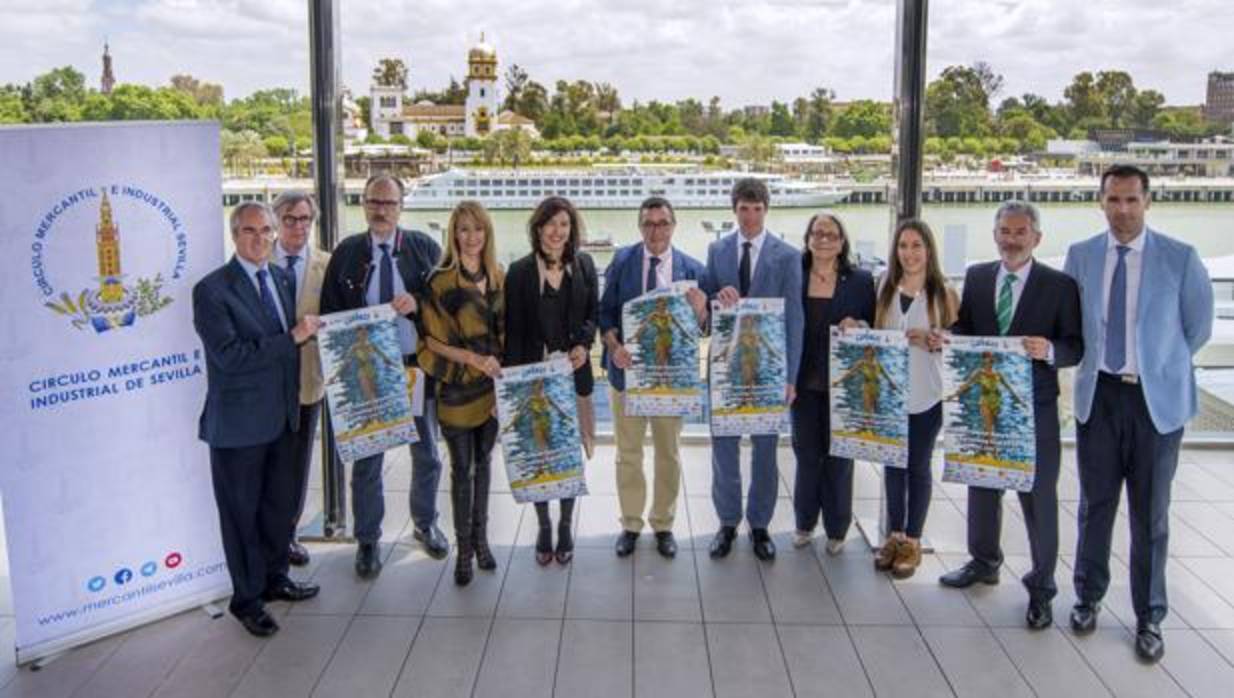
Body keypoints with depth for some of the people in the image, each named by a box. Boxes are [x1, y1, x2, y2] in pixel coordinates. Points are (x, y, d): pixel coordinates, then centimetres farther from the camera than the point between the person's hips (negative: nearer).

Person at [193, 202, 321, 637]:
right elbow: (229, 355, -24)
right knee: (242, 513, 8)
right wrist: (293, 338, -23)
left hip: (282, 417, 7)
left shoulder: (281, 278, 8)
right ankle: (247, 600, 23)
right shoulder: (212, 290, -15)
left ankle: (274, 579, 38)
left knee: (280, 505, 18)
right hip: (239, 422, -7)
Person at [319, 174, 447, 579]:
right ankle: (367, 541, 22)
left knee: (426, 453, 15)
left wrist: (417, 303, -19)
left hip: (418, 364, 1)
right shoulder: (347, 253, 1)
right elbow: (330, 311, 2)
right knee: (366, 459, 7)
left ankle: (425, 523, 37)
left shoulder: (424, 247, 1)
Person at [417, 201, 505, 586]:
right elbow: (432, 340, -9)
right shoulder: (441, 282, -10)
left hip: (491, 386, 4)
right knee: (462, 469, 5)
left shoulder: (498, 277, 5)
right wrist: (473, 359, -18)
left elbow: (504, 332, 11)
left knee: (483, 462, 15)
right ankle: (464, 548, 17)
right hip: (457, 389, -4)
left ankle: (480, 538, 29)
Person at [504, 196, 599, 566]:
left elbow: (593, 313, 10)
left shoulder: (583, 265, 3)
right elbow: (512, 331, -4)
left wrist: (584, 344, -10)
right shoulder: (520, 271, -4)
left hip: (574, 373, 2)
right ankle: (544, 527, 24)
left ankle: (565, 527, 26)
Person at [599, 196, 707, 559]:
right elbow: (605, 311, -2)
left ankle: (664, 525, 29)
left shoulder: (692, 268, -3)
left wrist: (700, 309, -23)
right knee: (628, 453, 11)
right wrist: (614, 347, -18)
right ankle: (630, 524, 27)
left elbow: (700, 327, -1)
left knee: (669, 454, 12)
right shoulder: (622, 260, -3)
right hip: (627, 367, 0)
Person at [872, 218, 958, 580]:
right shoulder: (884, 289, 5)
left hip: (925, 396, -3)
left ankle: (913, 542, 20)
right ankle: (894, 535, 26)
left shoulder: (944, 292, -5)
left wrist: (935, 342, -19)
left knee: (918, 467, 8)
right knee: (893, 464, 12)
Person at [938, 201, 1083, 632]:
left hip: (1034, 407, -4)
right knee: (982, 486, 18)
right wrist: (948, 336, -13)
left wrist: (1049, 351, -28)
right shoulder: (976, 276, 6)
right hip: (983, 402, 4)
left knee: (1039, 497, 5)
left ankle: (1041, 589, 18)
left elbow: (1076, 348, -7)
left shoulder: (1060, 285, -6)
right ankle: (984, 562, 39)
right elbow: (962, 330, 9)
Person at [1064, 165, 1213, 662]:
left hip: (1157, 398, -2)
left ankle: (1149, 617, 22)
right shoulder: (1080, 256, 0)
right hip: (1098, 394, 2)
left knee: (1150, 513, 7)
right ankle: (1089, 596, 32)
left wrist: (1157, 365, 8)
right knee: (1096, 504, 14)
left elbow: (1198, 329, 2)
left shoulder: (1180, 258, -8)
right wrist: (1092, 361, 5)